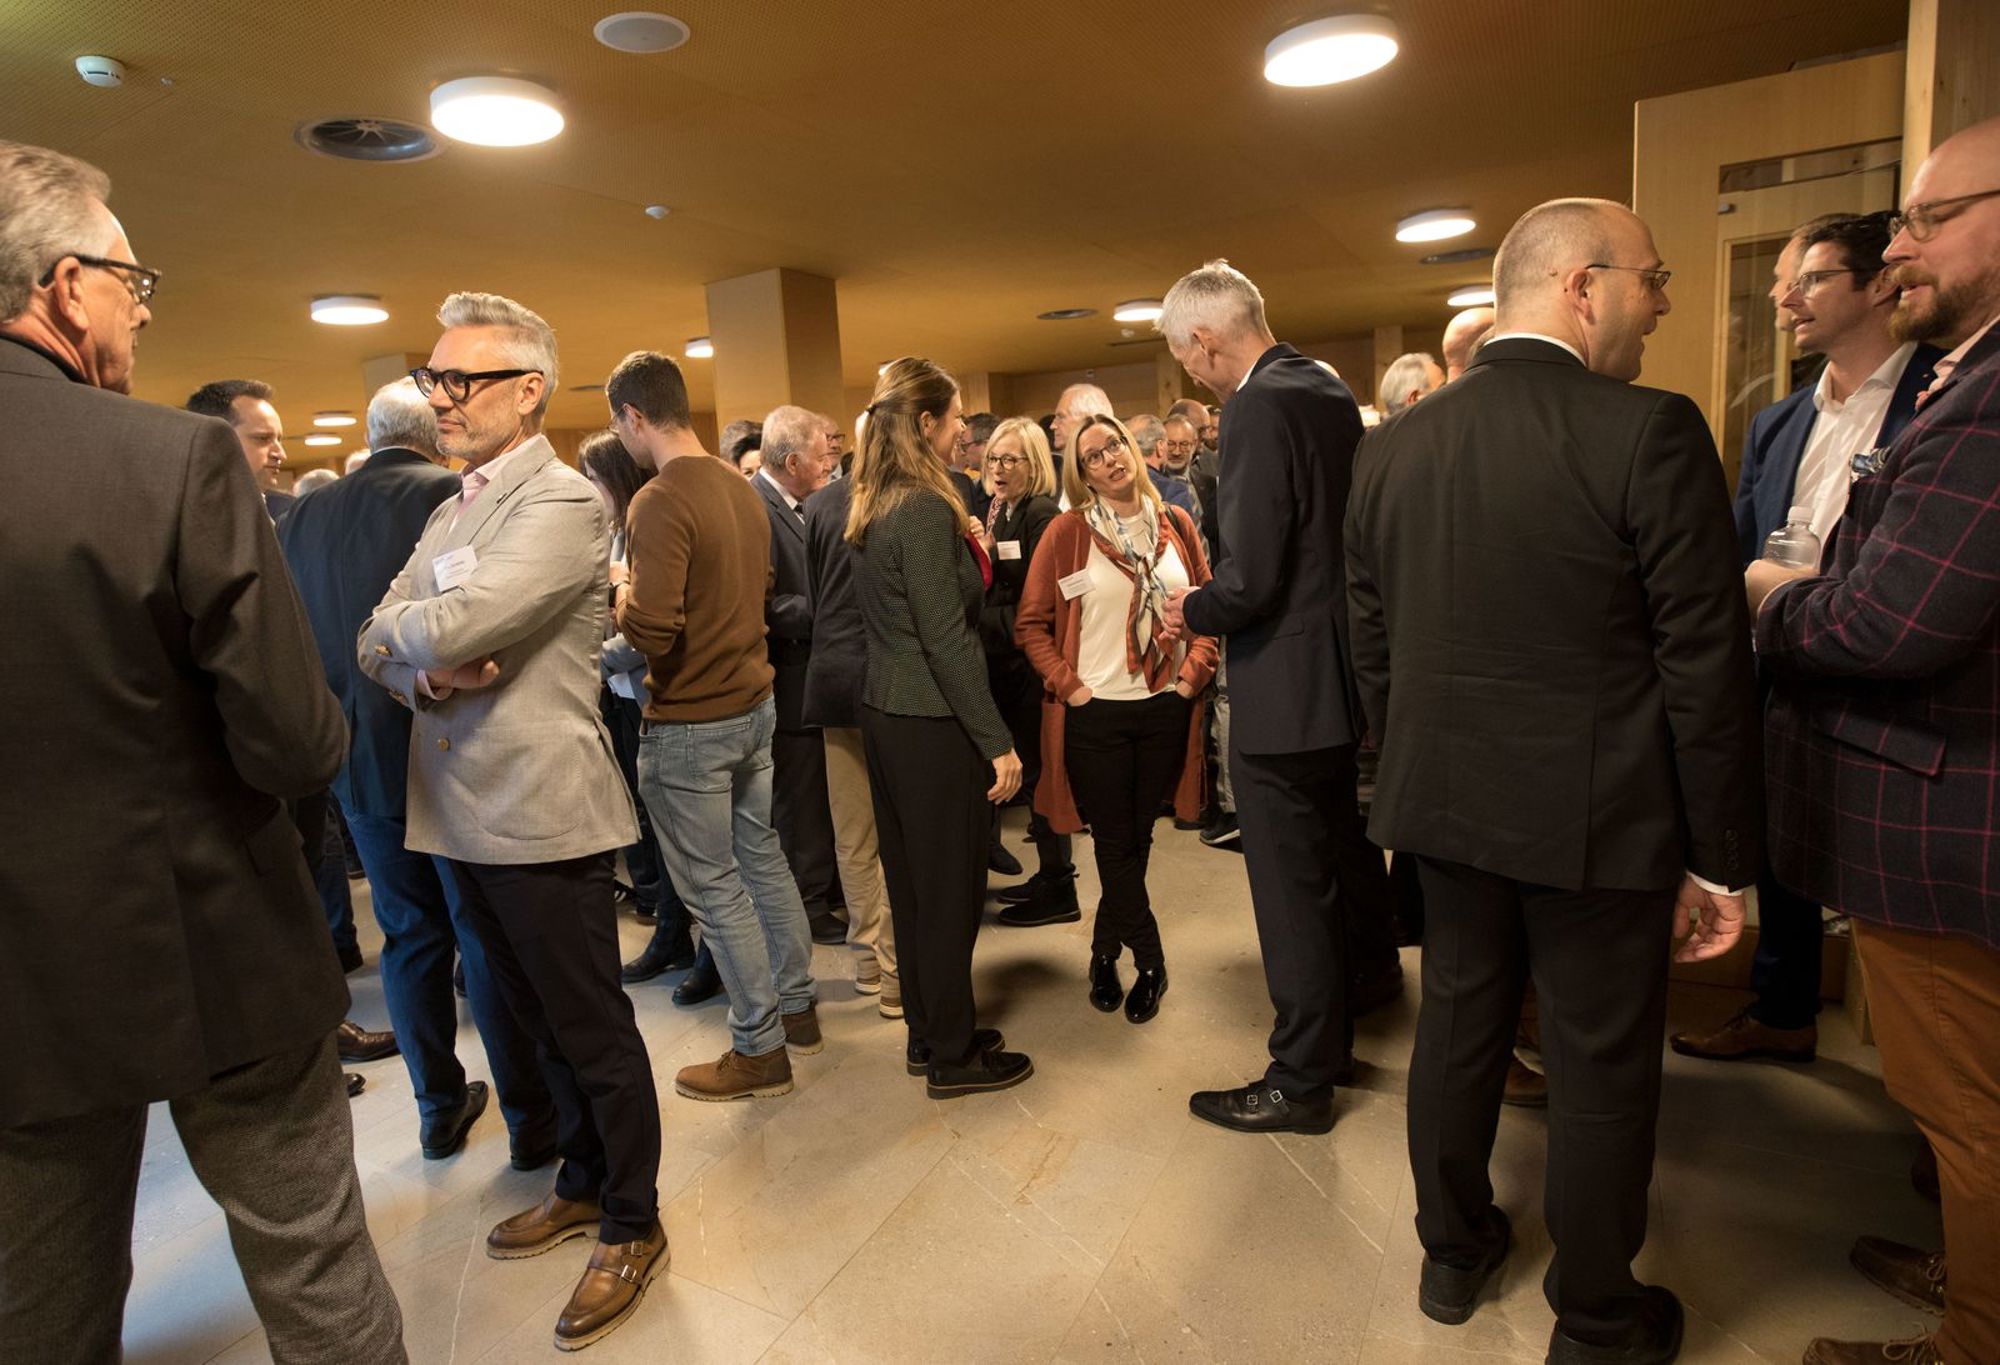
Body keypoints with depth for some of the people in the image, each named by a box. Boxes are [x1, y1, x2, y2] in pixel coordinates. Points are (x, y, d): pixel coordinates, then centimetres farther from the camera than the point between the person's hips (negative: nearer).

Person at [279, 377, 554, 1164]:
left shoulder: (303, 519, 4)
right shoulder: (455, 496, -12)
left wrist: (331, 732, 18)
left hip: (361, 765, 5)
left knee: (410, 934, 17)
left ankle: (439, 1109, 29)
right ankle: (531, 1118, 16)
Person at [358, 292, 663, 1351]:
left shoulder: (562, 502, -14)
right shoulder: (457, 505, 14)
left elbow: (454, 627, -25)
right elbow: (380, 643, 8)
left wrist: (396, 631, -3)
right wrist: (425, 671, -13)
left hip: (541, 815, -8)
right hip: (463, 813, 9)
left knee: (590, 1028, 5)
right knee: (540, 1020, 21)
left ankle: (632, 1228, 24)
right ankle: (584, 1182, 40)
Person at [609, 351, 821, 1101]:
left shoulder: (659, 502, -19)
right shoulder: (741, 488, 7)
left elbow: (651, 630, -26)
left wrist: (617, 589, -6)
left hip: (690, 724, -8)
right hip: (753, 704, 8)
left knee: (714, 888, 4)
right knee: (762, 858, 19)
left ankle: (760, 1048, 17)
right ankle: (797, 1005, 33)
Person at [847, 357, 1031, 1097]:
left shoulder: (872, 508, 10)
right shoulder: (926, 510, -18)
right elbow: (947, 641, -20)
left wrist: (971, 551, 14)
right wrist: (999, 743, -17)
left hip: (885, 712, 9)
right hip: (933, 725, -9)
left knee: (911, 883, 17)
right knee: (950, 890, 4)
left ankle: (928, 1033, 32)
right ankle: (953, 1056, 19)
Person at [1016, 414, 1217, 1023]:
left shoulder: (1175, 523, 4)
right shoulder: (1067, 531, -5)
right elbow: (1031, 623, -3)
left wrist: (1194, 671, -3)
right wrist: (1068, 686, -11)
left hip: (1165, 708, 3)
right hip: (1096, 713, -3)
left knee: (1137, 838, 14)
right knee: (1115, 845, 4)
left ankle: (1105, 950, 34)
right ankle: (1149, 963, 22)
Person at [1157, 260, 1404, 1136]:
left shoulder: (1258, 409, -20)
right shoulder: (1329, 391, 9)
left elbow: (1251, 579, -26)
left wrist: (1193, 612, -6)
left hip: (1285, 686, -10)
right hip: (1344, 665, 10)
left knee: (1290, 891, 4)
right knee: (1342, 855, 25)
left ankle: (1300, 1082, 20)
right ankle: (1361, 997, 45)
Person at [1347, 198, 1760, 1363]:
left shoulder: (1394, 443, 1)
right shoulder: (1650, 432, -14)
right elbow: (1705, 665, -13)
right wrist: (1722, 858, -3)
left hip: (1446, 803, 5)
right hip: (1597, 817, -4)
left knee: (1458, 1027, 20)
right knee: (1602, 1069, 13)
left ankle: (1454, 1253, 40)